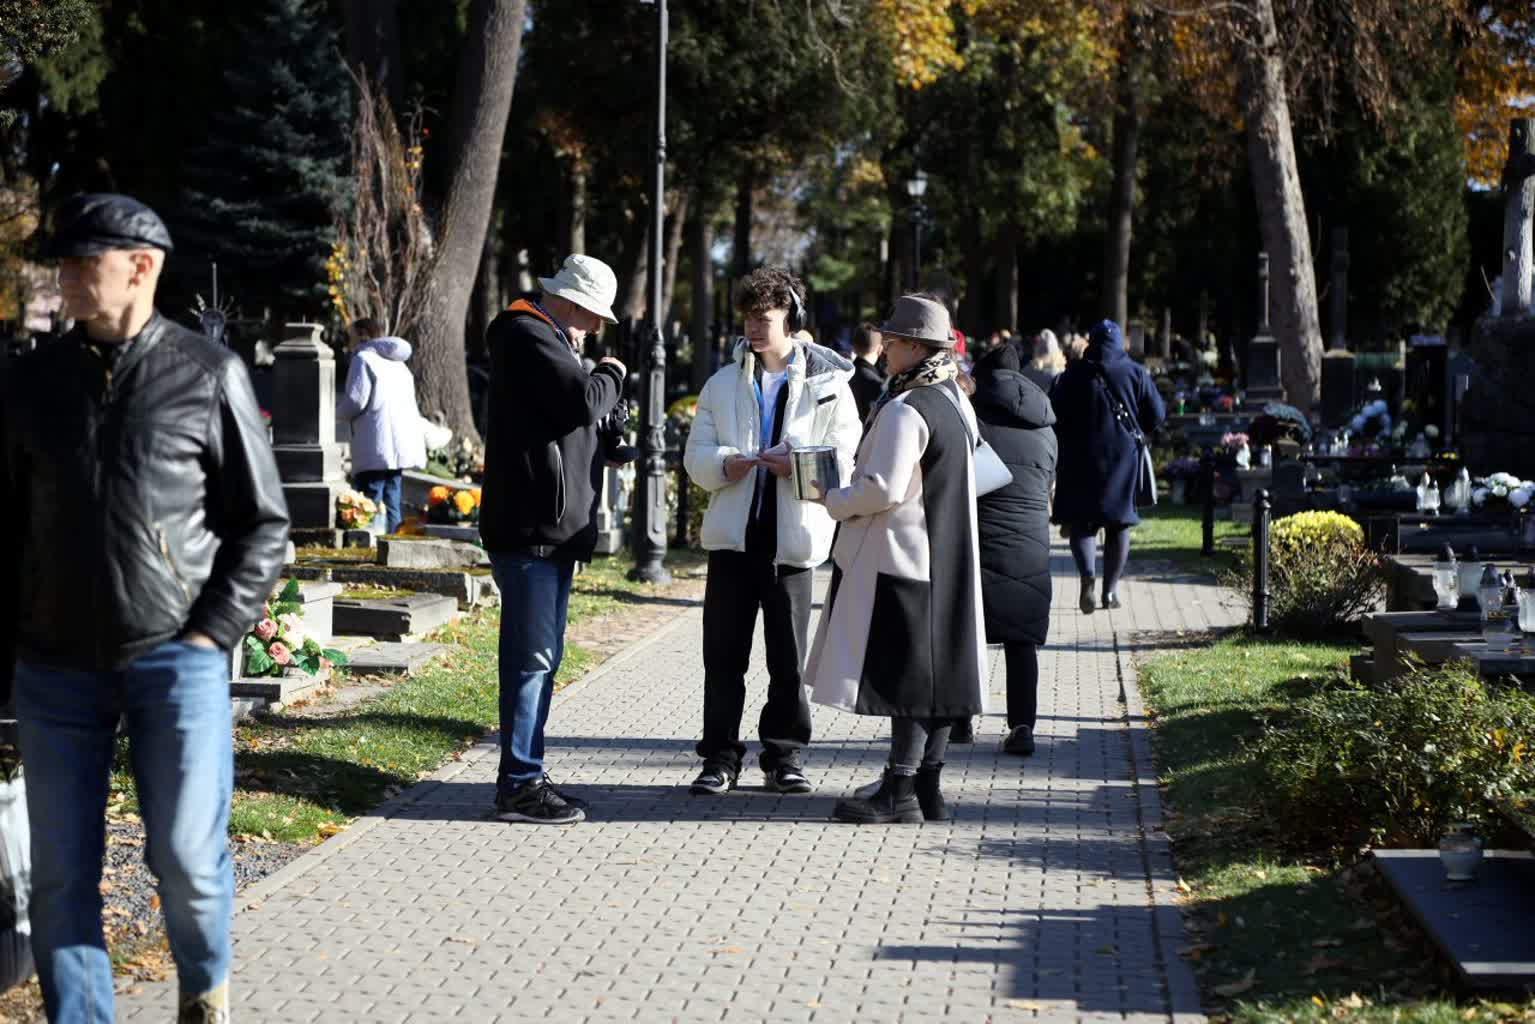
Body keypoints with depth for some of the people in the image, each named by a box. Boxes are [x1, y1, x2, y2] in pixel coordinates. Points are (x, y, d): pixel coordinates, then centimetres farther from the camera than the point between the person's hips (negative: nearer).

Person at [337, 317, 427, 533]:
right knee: (390, 502, 11)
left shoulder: (363, 359, -4)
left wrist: (337, 408, 6)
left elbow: (355, 400, -11)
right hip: (401, 444, 8)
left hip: (376, 448, -8)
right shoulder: (398, 363, 23)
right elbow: (410, 403, 20)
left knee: (370, 505, -10)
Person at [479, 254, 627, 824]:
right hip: (531, 527, -11)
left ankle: (524, 777, 22)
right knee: (531, 658, -8)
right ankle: (519, 785, -3)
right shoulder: (529, 337, -12)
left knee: (540, 658, 15)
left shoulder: (540, 337, 21)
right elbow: (582, 401, -23)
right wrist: (611, 375, -5)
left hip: (550, 527, 11)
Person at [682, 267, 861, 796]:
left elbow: (846, 461, -3)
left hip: (792, 538, -2)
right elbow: (696, 456, 7)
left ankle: (784, 754, 17)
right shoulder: (724, 384, 12)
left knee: (788, 655, 5)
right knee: (724, 652, 3)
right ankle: (721, 756, 10)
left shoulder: (828, 385, 3)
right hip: (733, 534, 2)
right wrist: (726, 464, -15)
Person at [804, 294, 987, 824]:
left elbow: (884, 488, -23)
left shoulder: (905, 410, -18)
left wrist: (835, 501, -6)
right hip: (946, 558, 9)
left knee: (905, 671, -5)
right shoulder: (955, 402, 12)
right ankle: (928, 789, 16)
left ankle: (902, 790, 0)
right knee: (938, 668, 10)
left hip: (900, 560, -9)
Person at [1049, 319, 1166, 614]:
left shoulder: (1073, 374, -2)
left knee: (1081, 521, 2)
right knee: (1118, 523, 11)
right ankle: (1110, 589, 11)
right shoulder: (1136, 373, -1)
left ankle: (1087, 575, -23)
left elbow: (1054, 416, -5)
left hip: (1081, 457, -1)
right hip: (1123, 457, 1)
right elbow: (1157, 415, -1)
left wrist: (1065, 441, 12)